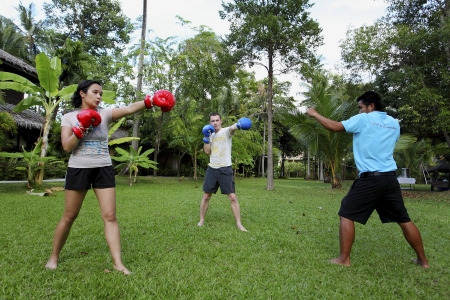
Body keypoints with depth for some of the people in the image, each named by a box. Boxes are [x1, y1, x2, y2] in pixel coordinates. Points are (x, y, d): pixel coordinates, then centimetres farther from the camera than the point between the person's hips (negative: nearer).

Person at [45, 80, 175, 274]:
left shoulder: (105, 114, 1)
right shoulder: (69, 117, 2)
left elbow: (129, 109, -17)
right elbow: (66, 147, -8)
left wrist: (150, 101, -33)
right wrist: (82, 127, -17)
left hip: (103, 170, 1)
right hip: (78, 169, 0)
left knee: (110, 216, -3)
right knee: (69, 217, 11)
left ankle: (118, 263, 1)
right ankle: (54, 256, 34)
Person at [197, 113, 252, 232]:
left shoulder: (226, 131, -5)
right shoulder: (210, 134, 12)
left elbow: (232, 128, -31)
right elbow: (207, 151, 5)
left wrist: (238, 125, -54)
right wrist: (206, 137, -6)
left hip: (225, 169, -4)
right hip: (212, 169, 5)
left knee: (232, 197, -4)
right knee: (206, 196, 9)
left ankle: (239, 224, 7)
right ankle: (201, 220, 24)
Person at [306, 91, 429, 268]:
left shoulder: (363, 119, -4)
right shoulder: (394, 123, 13)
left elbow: (334, 127, -6)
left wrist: (315, 114, 6)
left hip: (370, 179, -6)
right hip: (390, 178, 7)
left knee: (346, 215, 2)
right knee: (404, 219, 17)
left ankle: (344, 259, 4)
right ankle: (422, 260, 28)